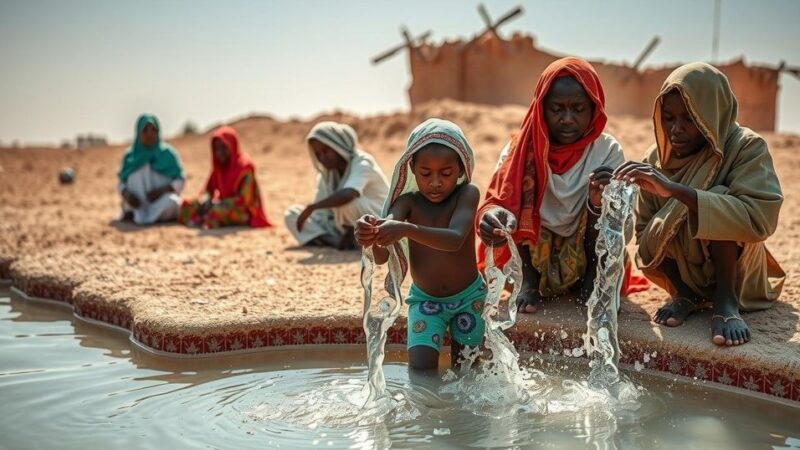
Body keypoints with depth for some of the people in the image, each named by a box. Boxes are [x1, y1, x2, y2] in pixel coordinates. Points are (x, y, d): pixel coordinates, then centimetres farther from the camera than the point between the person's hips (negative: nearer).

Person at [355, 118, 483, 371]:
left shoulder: (467, 194, -20)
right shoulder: (408, 202, -16)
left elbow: (455, 239, -40)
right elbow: (381, 257, -29)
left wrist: (407, 230, -56)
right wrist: (371, 237, -53)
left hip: (468, 297, 0)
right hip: (425, 299, 1)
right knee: (421, 369, -14)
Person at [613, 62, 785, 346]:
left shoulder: (747, 147, -21)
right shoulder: (656, 157, -10)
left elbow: (759, 218, -39)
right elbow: (645, 231, -3)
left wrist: (674, 189, -46)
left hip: (734, 270, -3)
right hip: (684, 269, 3)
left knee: (718, 199, -29)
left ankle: (726, 300, -20)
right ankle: (688, 294, -4)